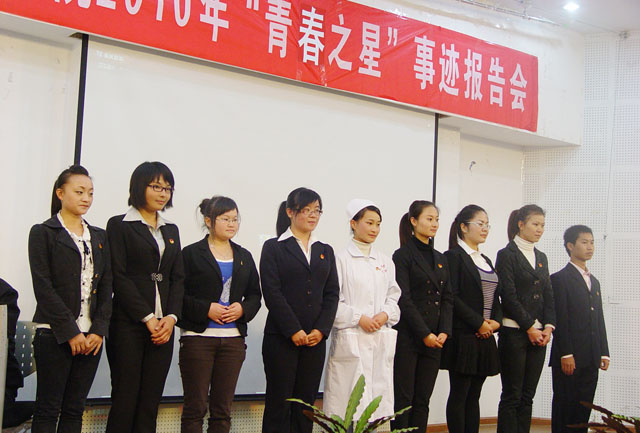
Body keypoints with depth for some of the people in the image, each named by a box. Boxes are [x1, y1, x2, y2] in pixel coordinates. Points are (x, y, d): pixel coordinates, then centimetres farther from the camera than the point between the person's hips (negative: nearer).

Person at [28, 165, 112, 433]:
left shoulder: (99, 237, 16)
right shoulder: (43, 233, 0)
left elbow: (106, 287, 11)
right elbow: (43, 287, -8)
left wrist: (99, 330, -3)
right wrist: (70, 332, -13)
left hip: (91, 337, 5)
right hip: (54, 336, -5)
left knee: (75, 410, 7)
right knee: (48, 410, -1)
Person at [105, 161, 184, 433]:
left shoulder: (171, 230, 18)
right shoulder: (119, 225, 1)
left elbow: (178, 278, 14)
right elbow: (119, 277, -7)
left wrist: (171, 317, -3)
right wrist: (147, 318, -12)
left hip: (162, 327, 5)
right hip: (128, 326, -5)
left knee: (151, 403, 4)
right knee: (125, 400, -4)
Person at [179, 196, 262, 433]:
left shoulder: (244, 256, 14)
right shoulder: (192, 253, 0)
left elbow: (255, 295, 16)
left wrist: (243, 309, -4)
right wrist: (206, 309, -16)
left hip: (233, 339, 4)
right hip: (198, 336, -4)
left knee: (223, 409, 7)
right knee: (195, 407, -1)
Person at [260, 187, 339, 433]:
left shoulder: (325, 251, 15)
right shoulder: (274, 248, 1)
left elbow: (332, 294, 9)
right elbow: (272, 292, -8)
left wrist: (321, 330, -6)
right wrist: (293, 331, -14)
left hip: (315, 339, 4)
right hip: (281, 338, -4)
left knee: (306, 403, 6)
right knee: (279, 403, -1)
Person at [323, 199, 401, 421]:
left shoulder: (386, 262, 14)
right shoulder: (341, 259, -3)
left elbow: (394, 296, 16)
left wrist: (385, 315, -3)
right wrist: (359, 318, -13)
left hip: (380, 340, 5)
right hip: (350, 340, -5)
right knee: (348, 404, -5)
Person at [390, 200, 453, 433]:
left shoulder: (440, 259, 16)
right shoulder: (403, 255, -4)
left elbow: (447, 298, 13)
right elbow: (403, 300, -11)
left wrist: (444, 331, -2)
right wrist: (424, 334, -14)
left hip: (434, 340, 6)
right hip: (407, 337, -6)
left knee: (423, 400, 7)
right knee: (403, 398, -2)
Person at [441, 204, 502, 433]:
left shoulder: (485, 260, 19)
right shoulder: (454, 256, -6)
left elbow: (495, 297, 19)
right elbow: (452, 298, -14)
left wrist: (496, 321, 0)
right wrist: (479, 323, -15)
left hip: (484, 337, 8)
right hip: (463, 337, -7)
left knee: (474, 395, 9)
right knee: (459, 395, -3)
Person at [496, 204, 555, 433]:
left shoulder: (541, 257, 17)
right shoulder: (507, 254, -4)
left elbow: (548, 295, 14)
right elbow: (509, 296, -11)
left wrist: (548, 326, 0)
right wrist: (529, 327, -12)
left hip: (538, 334, 6)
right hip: (514, 332, -6)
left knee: (527, 396, 7)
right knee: (512, 396, -3)